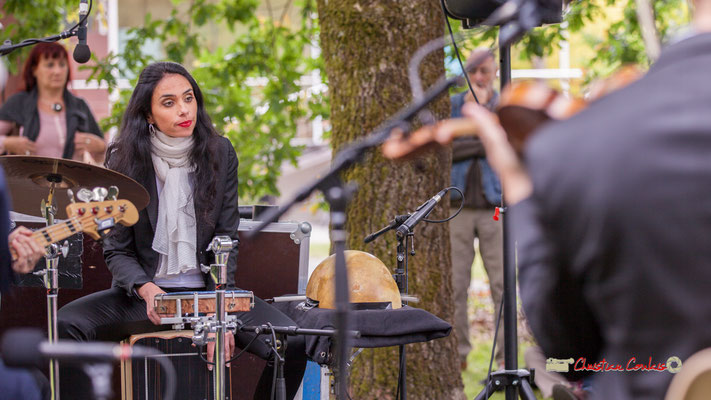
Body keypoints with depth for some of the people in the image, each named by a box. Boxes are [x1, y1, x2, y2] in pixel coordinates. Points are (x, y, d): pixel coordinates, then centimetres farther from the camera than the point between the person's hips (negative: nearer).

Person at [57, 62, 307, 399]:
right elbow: (117, 251, -2)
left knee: (292, 343, -23)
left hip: (208, 291, 1)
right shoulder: (124, 161, -4)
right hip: (145, 292, -1)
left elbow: (227, 238, 1)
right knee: (67, 324, -29)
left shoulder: (219, 154, 1)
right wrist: (146, 290, -24)